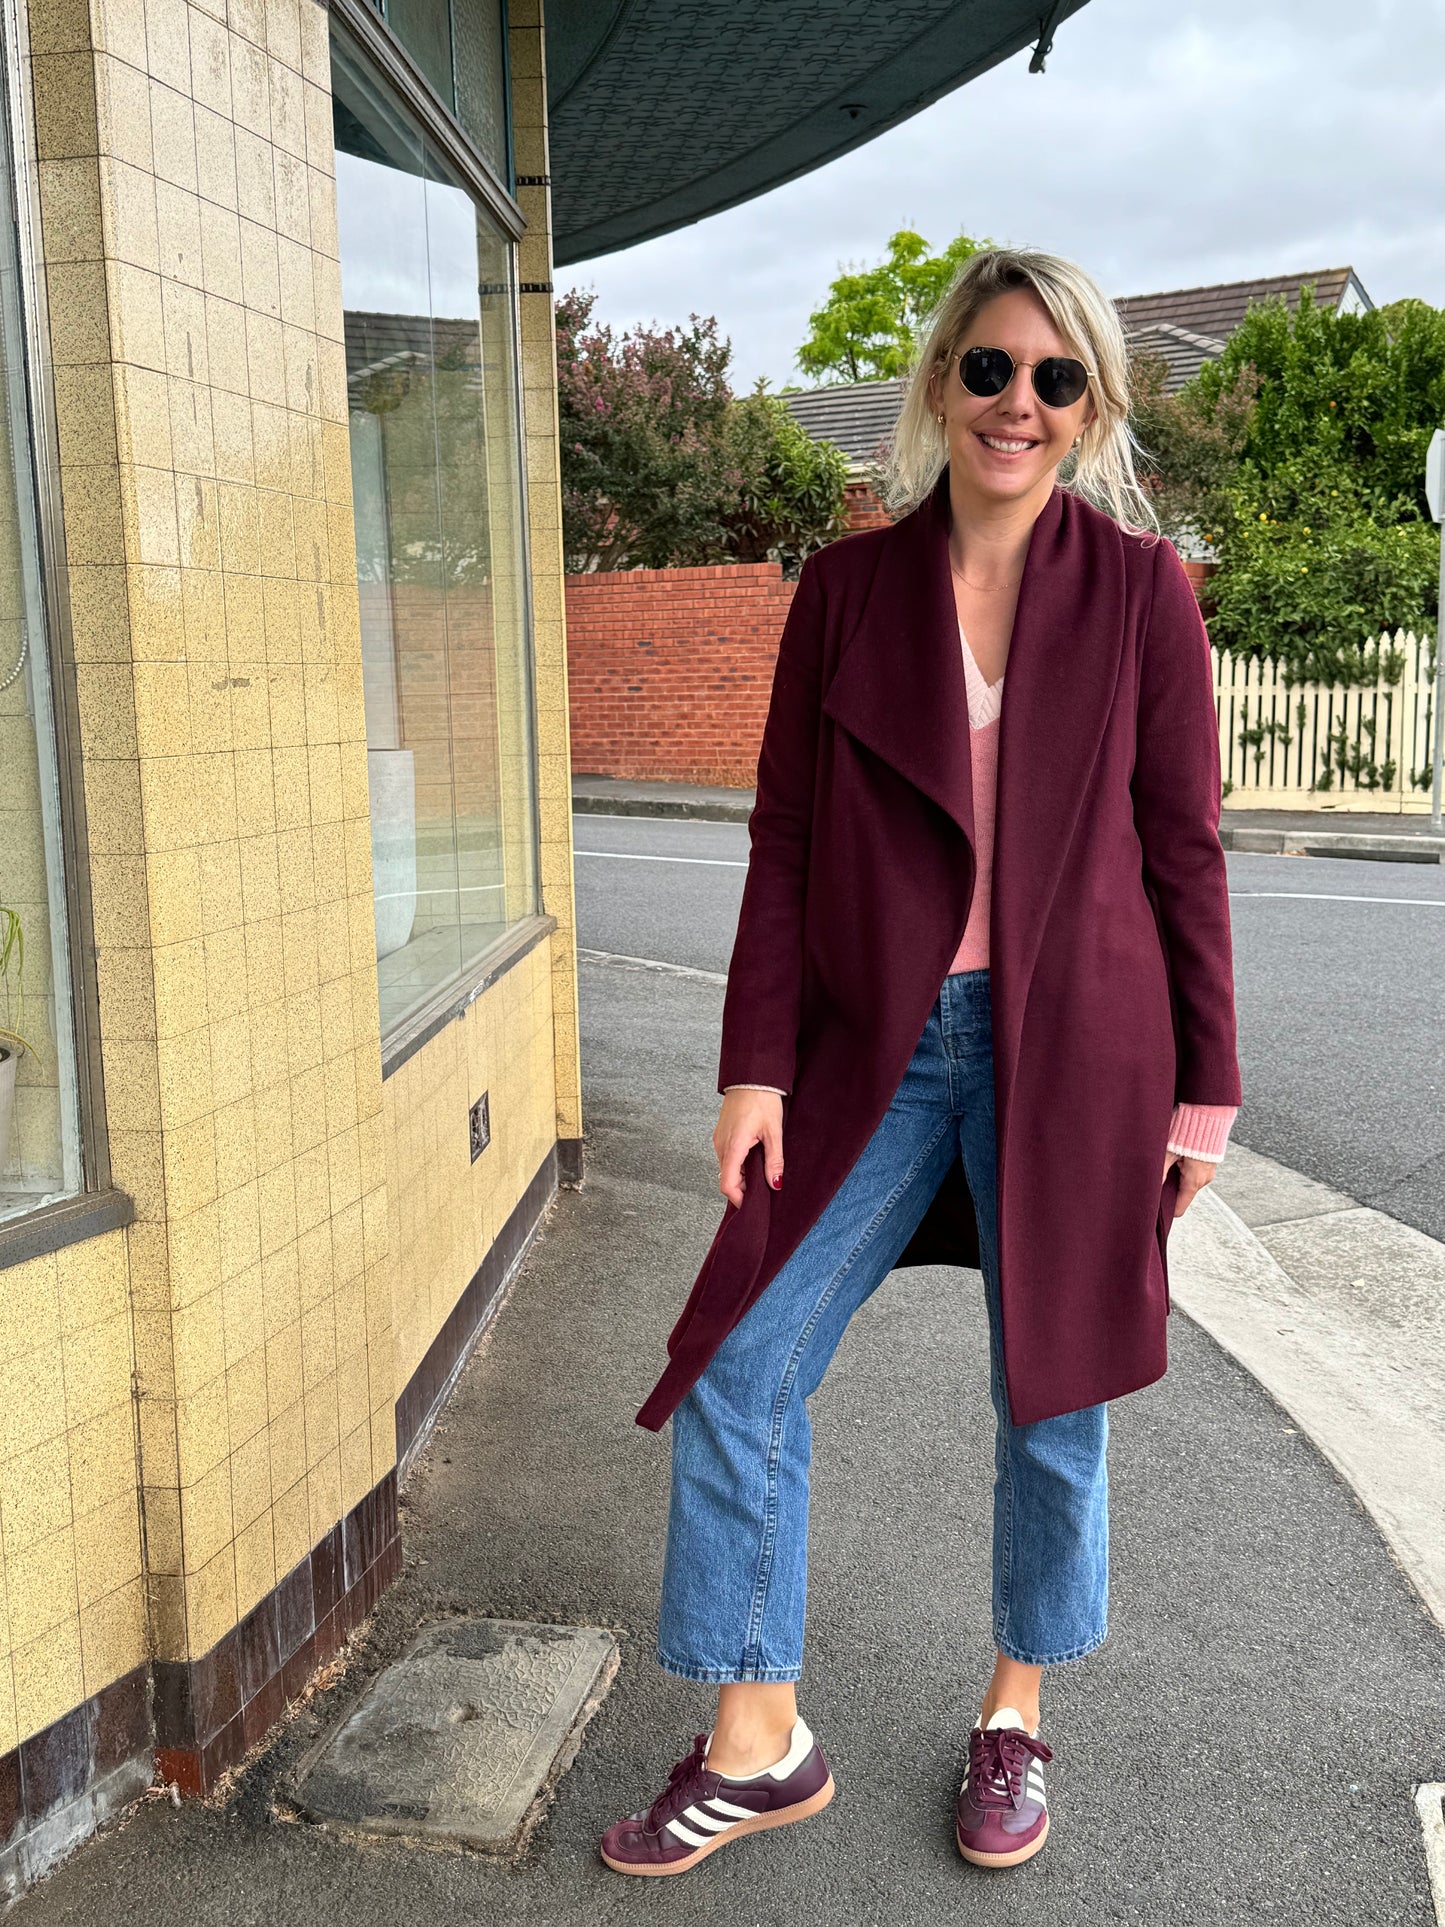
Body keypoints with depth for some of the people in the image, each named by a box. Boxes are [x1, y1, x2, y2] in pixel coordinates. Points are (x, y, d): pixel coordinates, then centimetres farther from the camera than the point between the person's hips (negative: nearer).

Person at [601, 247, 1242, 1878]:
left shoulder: (1138, 586, 0)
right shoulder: (846, 586, 4)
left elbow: (1185, 849, 1)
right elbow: (784, 842, 3)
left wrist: (1201, 1087, 1)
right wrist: (754, 1063, -2)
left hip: (1071, 1047, -1)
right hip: (877, 1048, 2)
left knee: (1050, 1391, 11)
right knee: (740, 1370, 0)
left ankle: (1014, 1714, 35)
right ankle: (757, 1744, 19)